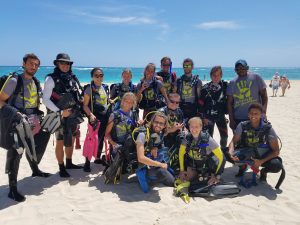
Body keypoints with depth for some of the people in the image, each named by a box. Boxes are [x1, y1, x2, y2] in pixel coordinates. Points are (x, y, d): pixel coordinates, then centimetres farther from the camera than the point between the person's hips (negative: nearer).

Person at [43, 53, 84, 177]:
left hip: (73, 115, 5)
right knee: (61, 142, 2)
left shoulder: (73, 78, 8)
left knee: (71, 141, 15)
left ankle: (69, 163, 31)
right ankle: (62, 168, 14)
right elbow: (45, 99, -13)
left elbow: (77, 96, 18)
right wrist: (60, 111, -19)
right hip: (60, 116, -5)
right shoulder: (51, 79, -8)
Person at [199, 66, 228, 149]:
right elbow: (201, 104, -5)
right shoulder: (206, 88, -6)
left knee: (224, 136, 8)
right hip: (209, 116, -2)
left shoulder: (225, 85, 0)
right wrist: (204, 117, -8)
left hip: (221, 115, 3)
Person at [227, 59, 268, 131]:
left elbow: (264, 95, 3)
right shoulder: (232, 83, 6)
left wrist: (264, 112, -9)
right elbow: (229, 102, 5)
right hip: (238, 119, 2)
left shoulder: (256, 78, 2)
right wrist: (231, 119, -1)